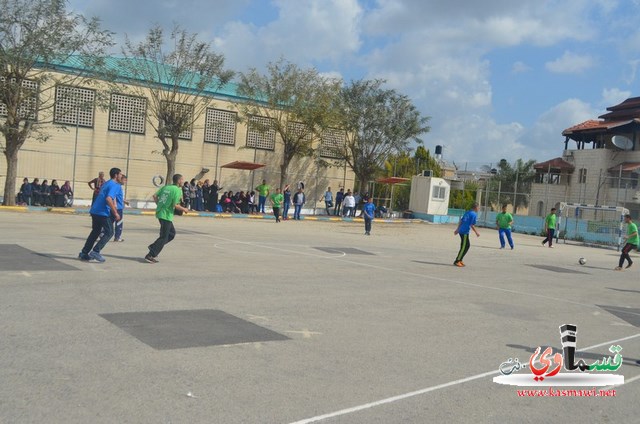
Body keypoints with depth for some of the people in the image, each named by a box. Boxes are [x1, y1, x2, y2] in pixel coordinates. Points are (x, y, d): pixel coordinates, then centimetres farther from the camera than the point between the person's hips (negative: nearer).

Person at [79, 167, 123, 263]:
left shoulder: (106, 184, 20)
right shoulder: (115, 185, -10)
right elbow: (108, 199, -24)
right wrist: (115, 213, -20)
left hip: (94, 211, 9)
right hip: (103, 212, -9)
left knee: (95, 232, 18)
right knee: (109, 232, 0)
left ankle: (84, 253, 18)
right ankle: (95, 251, -7)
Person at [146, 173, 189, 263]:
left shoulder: (166, 187, 10)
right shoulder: (177, 190, -13)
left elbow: (155, 196, 10)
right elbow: (175, 205, -17)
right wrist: (184, 209, -1)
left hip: (159, 212, 9)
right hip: (166, 215, -9)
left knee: (172, 233, 21)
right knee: (164, 237, 0)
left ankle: (153, 246, 19)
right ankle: (150, 256, 0)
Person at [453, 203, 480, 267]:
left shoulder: (467, 212, 15)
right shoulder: (474, 214, -10)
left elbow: (461, 221, 18)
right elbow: (472, 225, -14)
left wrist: (457, 229, 24)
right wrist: (476, 232, -5)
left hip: (461, 231, 9)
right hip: (465, 232, -9)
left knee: (467, 245, 17)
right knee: (464, 247, -3)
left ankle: (460, 260, 19)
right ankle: (457, 261, -2)